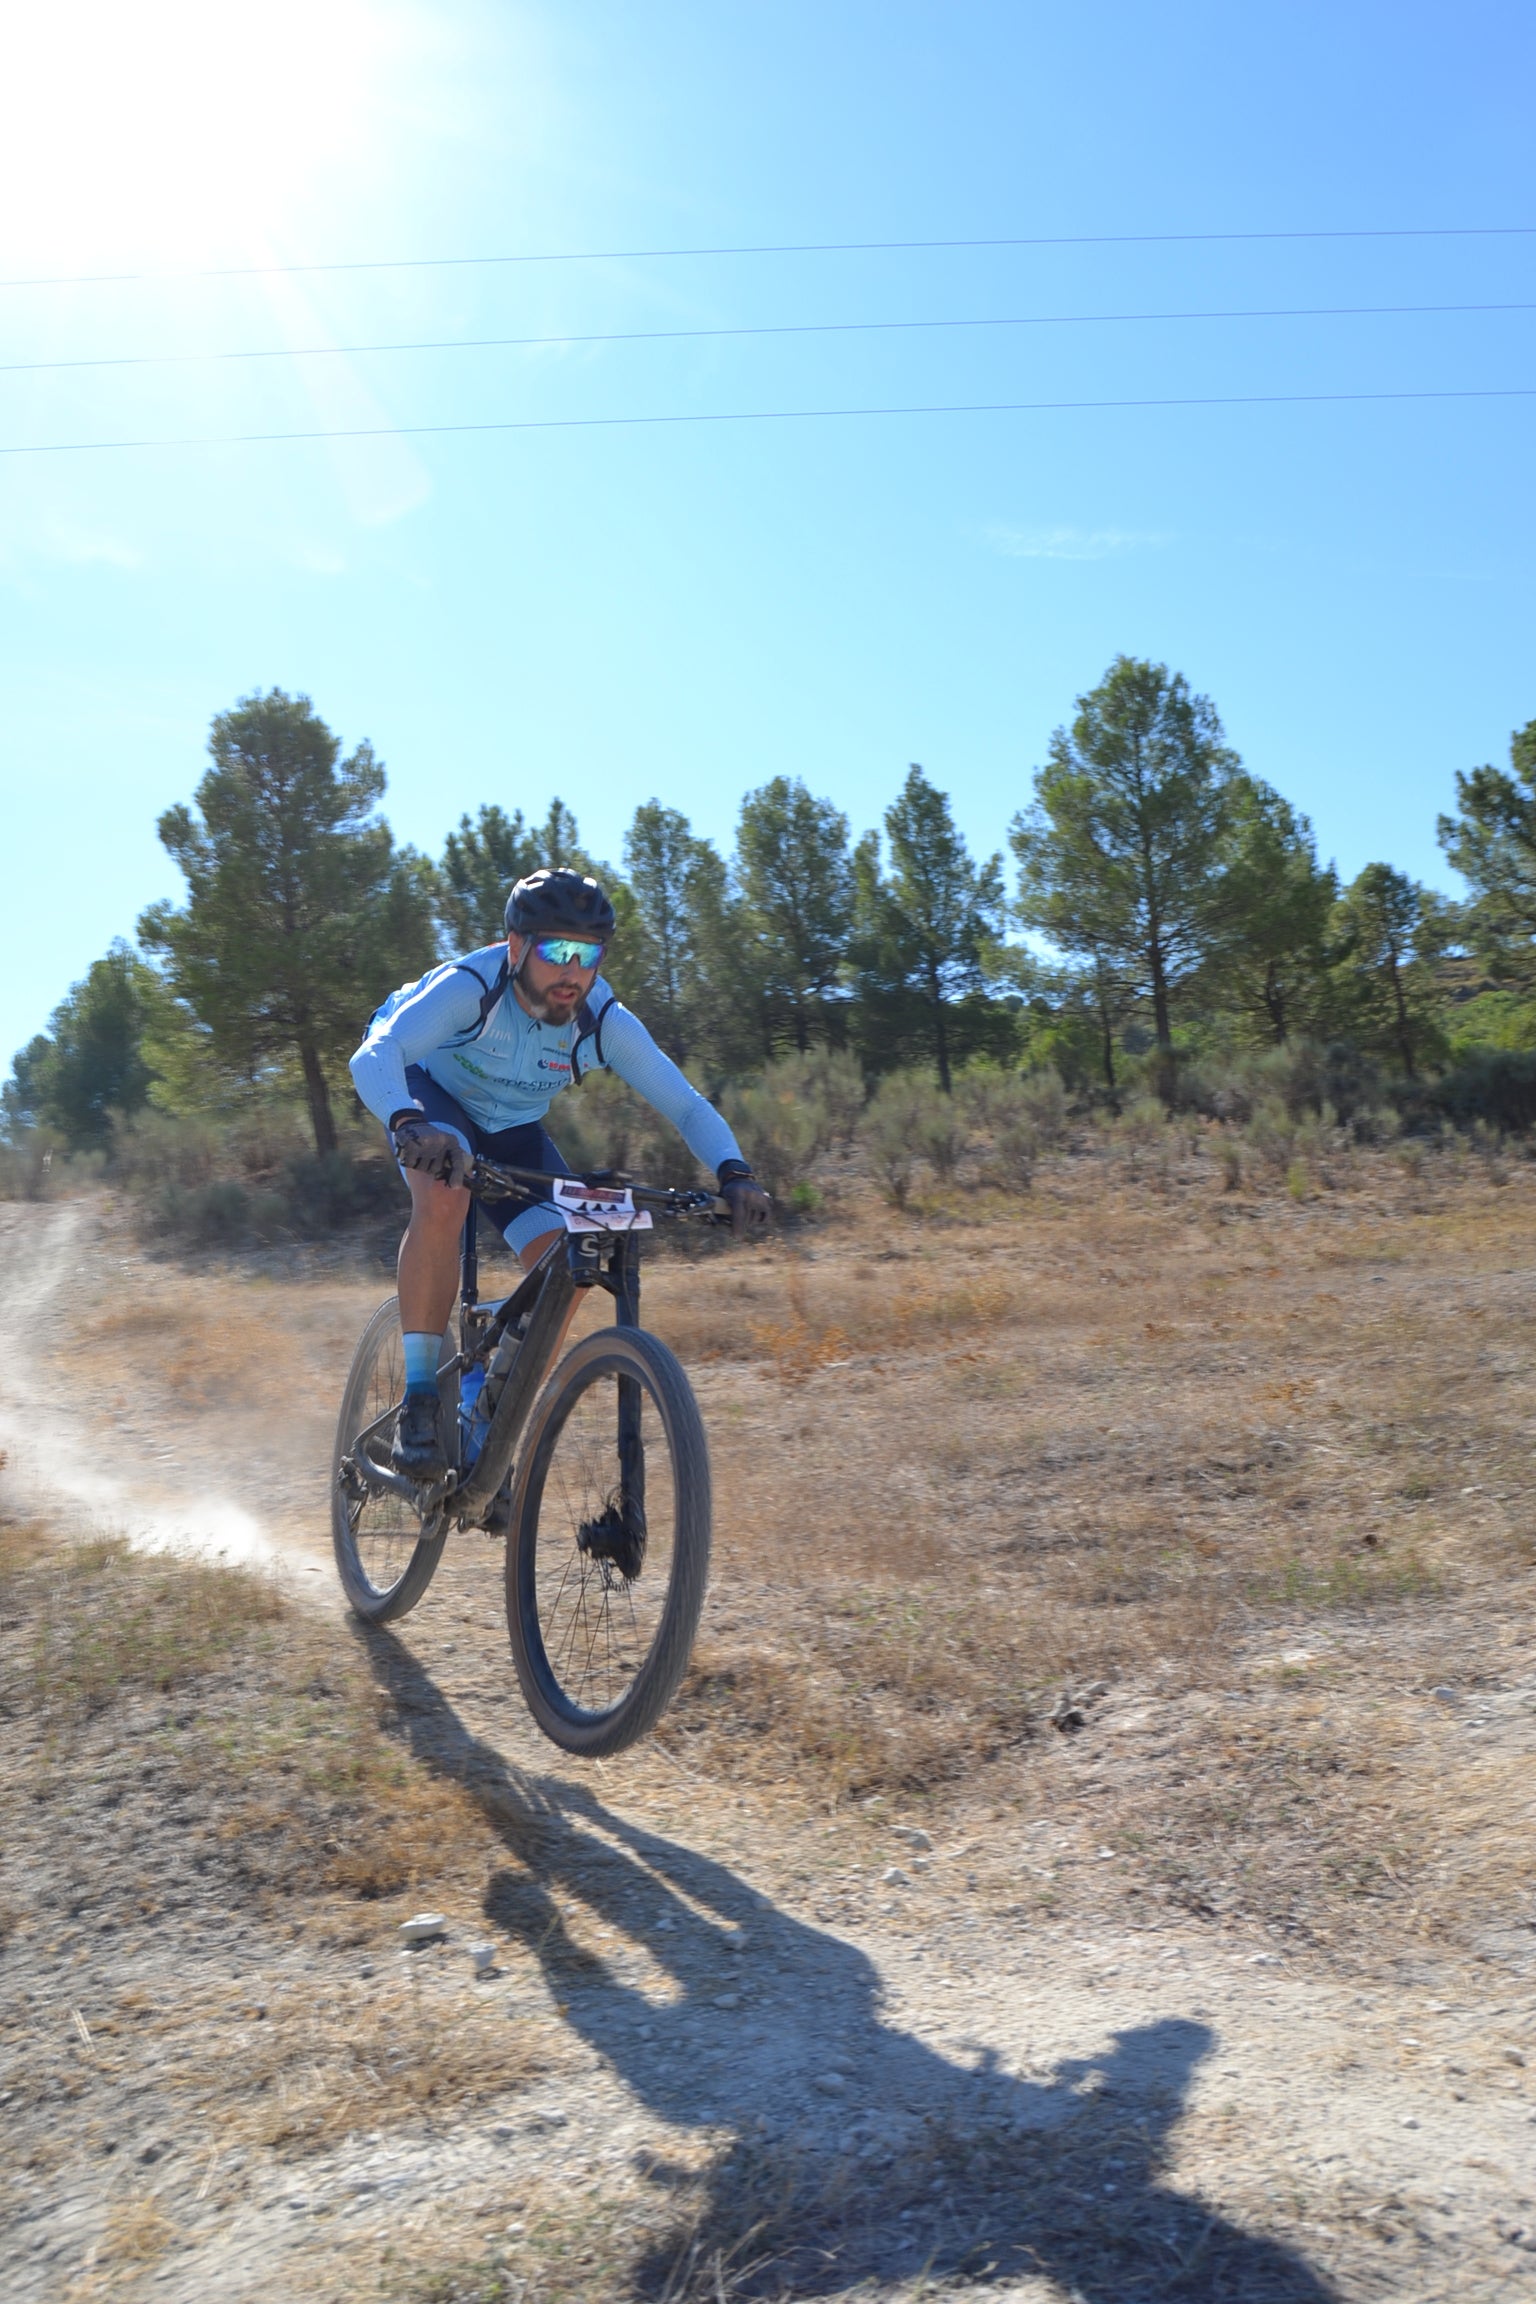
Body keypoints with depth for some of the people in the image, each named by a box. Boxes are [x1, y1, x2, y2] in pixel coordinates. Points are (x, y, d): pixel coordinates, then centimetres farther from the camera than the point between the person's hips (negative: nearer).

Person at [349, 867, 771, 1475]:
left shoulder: (607, 1024, -25)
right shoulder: (467, 987, -35)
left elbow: (688, 1105, -21)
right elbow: (373, 1056, -47)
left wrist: (734, 1173, -40)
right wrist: (408, 1124, -68)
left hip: (512, 1129, 4)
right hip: (431, 1096, -3)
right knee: (444, 1199, -36)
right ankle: (418, 1401, -25)